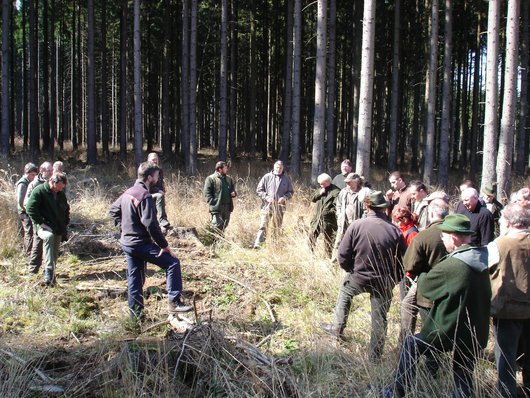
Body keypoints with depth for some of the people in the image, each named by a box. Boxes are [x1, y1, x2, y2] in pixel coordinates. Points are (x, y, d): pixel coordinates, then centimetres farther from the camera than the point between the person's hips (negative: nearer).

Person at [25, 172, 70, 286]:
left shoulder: (61, 194, 12)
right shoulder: (39, 191, -8)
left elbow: (66, 210, 26)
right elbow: (30, 208, -14)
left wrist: (65, 224, 16)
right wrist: (40, 222, -19)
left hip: (58, 229, 7)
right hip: (45, 226, -7)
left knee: (55, 254, 10)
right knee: (49, 236, -39)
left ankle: (51, 277, 26)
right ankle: (48, 270, -42)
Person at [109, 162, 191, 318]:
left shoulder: (128, 192, 10)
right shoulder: (145, 195, -18)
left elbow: (113, 210, 23)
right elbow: (151, 224, -23)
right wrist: (164, 245, -18)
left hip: (127, 243, 9)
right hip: (140, 244, -9)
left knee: (134, 279, 15)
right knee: (172, 263, -8)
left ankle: (135, 314, 22)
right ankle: (174, 302, -12)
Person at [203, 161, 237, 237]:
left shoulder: (229, 178, 15)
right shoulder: (211, 179, -5)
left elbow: (233, 188, 27)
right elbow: (207, 193, -9)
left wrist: (233, 193, 3)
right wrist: (213, 202, -19)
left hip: (227, 207, 7)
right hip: (217, 207, -7)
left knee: (224, 226, 14)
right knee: (217, 226, -9)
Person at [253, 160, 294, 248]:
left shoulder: (286, 179, 9)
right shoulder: (267, 177, 1)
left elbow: (291, 192, 13)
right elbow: (259, 190, 2)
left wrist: (285, 197, -7)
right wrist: (266, 197, -12)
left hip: (279, 207, 3)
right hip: (267, 205, -3)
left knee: (277, 227, 10)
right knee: (263, 226, -9)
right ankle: (257, 243, -12)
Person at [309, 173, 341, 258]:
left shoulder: (335, 191, -12)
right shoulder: (320, 189, 13)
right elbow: (312, 199, 11)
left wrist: (328, 212, -22)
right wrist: (319, 193, -5)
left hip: (328, 220, -7)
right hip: (317, 218, 7)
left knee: (328, 241, 4)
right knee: (312, 236, 11)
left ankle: (330, 257, 15)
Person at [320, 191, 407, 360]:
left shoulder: (356, 226, -14)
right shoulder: (395, 231, -11)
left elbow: (343, 255, -10)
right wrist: (393, 279, 10)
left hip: (359, 277, 0)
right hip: (384, 282, 0)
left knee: (344, 293, 31)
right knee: (379, 318, 15)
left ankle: (337, 328, 40)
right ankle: (374, 356, 24)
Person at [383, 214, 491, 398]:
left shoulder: (449, 266, -25)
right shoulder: (481, 261, -1)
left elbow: (423, 286, -12)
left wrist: (422, 276, 11)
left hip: (449, 333, -7)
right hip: (476, 335, 7)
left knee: (410, 344, 13)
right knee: (464, 380, 18)